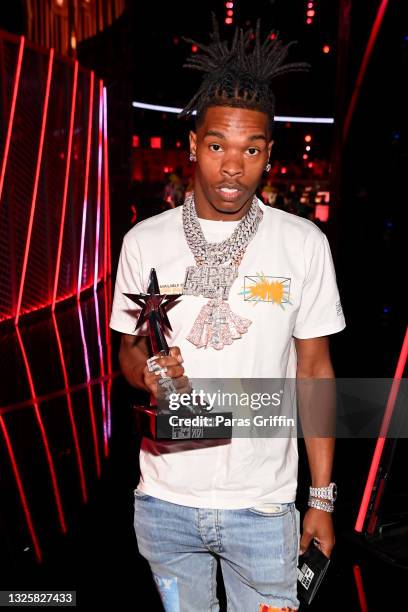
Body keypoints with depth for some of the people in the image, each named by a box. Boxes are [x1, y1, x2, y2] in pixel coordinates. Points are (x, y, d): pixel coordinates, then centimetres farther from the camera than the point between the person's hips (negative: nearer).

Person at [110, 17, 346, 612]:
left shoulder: (304, 244, -7)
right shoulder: (144, 241, -4)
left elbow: (314, 370, -2)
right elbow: (128, 351, 6)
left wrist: (322, 499, -1)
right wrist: (147, 372, -18)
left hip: (263, 504, -1)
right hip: (164, 502, 2)